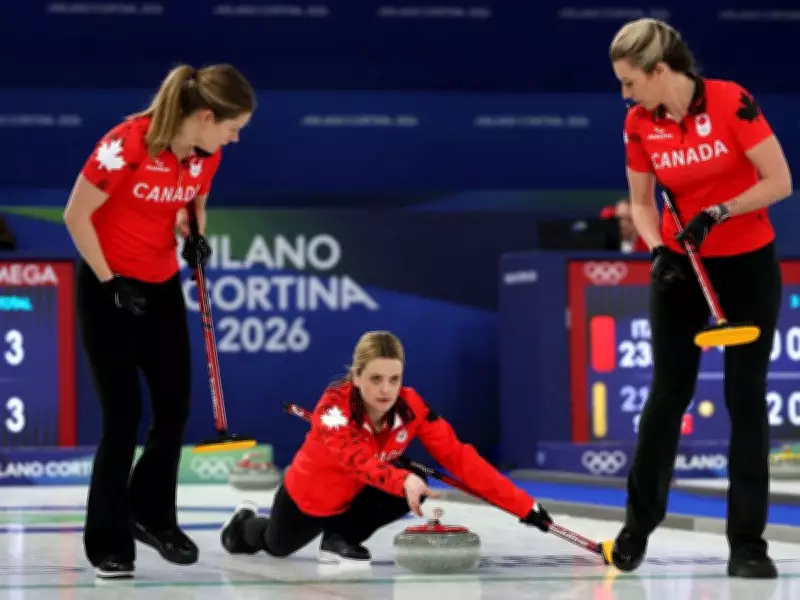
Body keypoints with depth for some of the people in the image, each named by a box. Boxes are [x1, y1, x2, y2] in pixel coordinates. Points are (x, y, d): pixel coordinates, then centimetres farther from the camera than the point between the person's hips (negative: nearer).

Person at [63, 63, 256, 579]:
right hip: (109, 289, -6)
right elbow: (76, 216, -17)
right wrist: (111, 283, -14)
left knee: (176, 409, 8)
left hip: (163, 289, 7)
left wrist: (196, 237, -6)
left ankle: (152, 514, 30)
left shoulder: (207, 155, -5)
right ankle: (107, 541, 6)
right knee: (124, 416, -7)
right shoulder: (126, 145, -25)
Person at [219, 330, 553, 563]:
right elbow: (357, 459, -55)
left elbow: (458, 456, -29)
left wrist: (522, 505, -36)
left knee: (415, 484, -26)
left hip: (356, 496, 3)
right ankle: (245, 524, 58)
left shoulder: (411, 407, -26)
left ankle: (340, 537, -4)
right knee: (276, 546, 22)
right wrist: (403, 481, -74)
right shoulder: (333, 407, -37)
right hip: (308, 498, -3)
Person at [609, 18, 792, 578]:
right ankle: (638, 525, 18)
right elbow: (642, 203, 4)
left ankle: (747, 542, 3)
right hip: (682, 266, 3)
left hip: (748, 265, -3)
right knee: (670, 392, 4)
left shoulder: (732, 102, -19)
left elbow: (780, 181, -17)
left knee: (746, 396, -2)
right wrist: (657, 249, -13)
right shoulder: (639, 125, -6)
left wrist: (718, 213, -24)